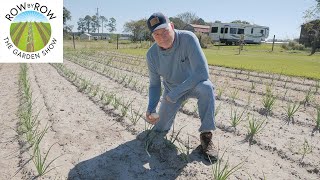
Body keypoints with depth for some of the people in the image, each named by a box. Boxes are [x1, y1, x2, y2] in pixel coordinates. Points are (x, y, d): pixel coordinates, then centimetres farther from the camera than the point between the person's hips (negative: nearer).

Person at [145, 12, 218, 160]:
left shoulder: (188, 38, -30)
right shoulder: (152, 54, -18)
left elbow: (202, 73, -36)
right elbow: (154, 85, -7)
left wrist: (175, 93, -33)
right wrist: (151, 108, -24)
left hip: (194, 84, -3)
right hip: (172, 90, 3)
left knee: (206, 87, -39)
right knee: (159, 130, 4)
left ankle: (206, 136, -23)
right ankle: (169, 112, 39)